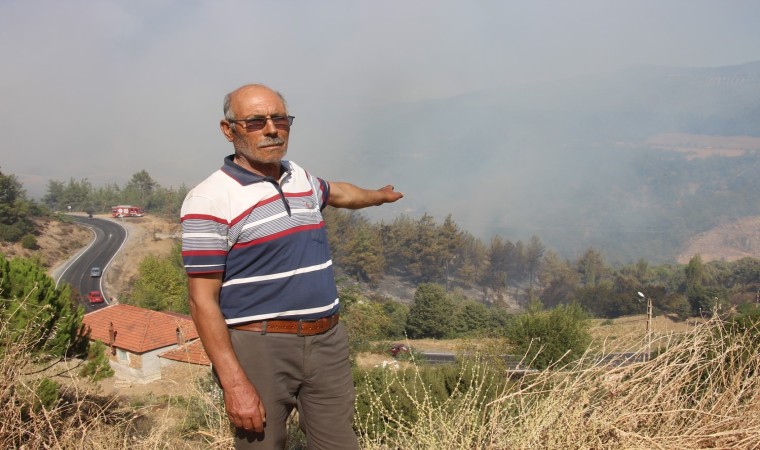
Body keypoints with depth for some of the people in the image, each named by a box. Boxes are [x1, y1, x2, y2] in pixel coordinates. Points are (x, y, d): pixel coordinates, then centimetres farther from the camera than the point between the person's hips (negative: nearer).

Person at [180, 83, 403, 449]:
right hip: (260, 349, -6)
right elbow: (203, 300, -13)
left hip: (328, 342, 6)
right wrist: (235, 384, -19)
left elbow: (337, 192, 35)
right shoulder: (210, 200, -11)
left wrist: (378, 195, 54)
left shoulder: (300, 178, 11)